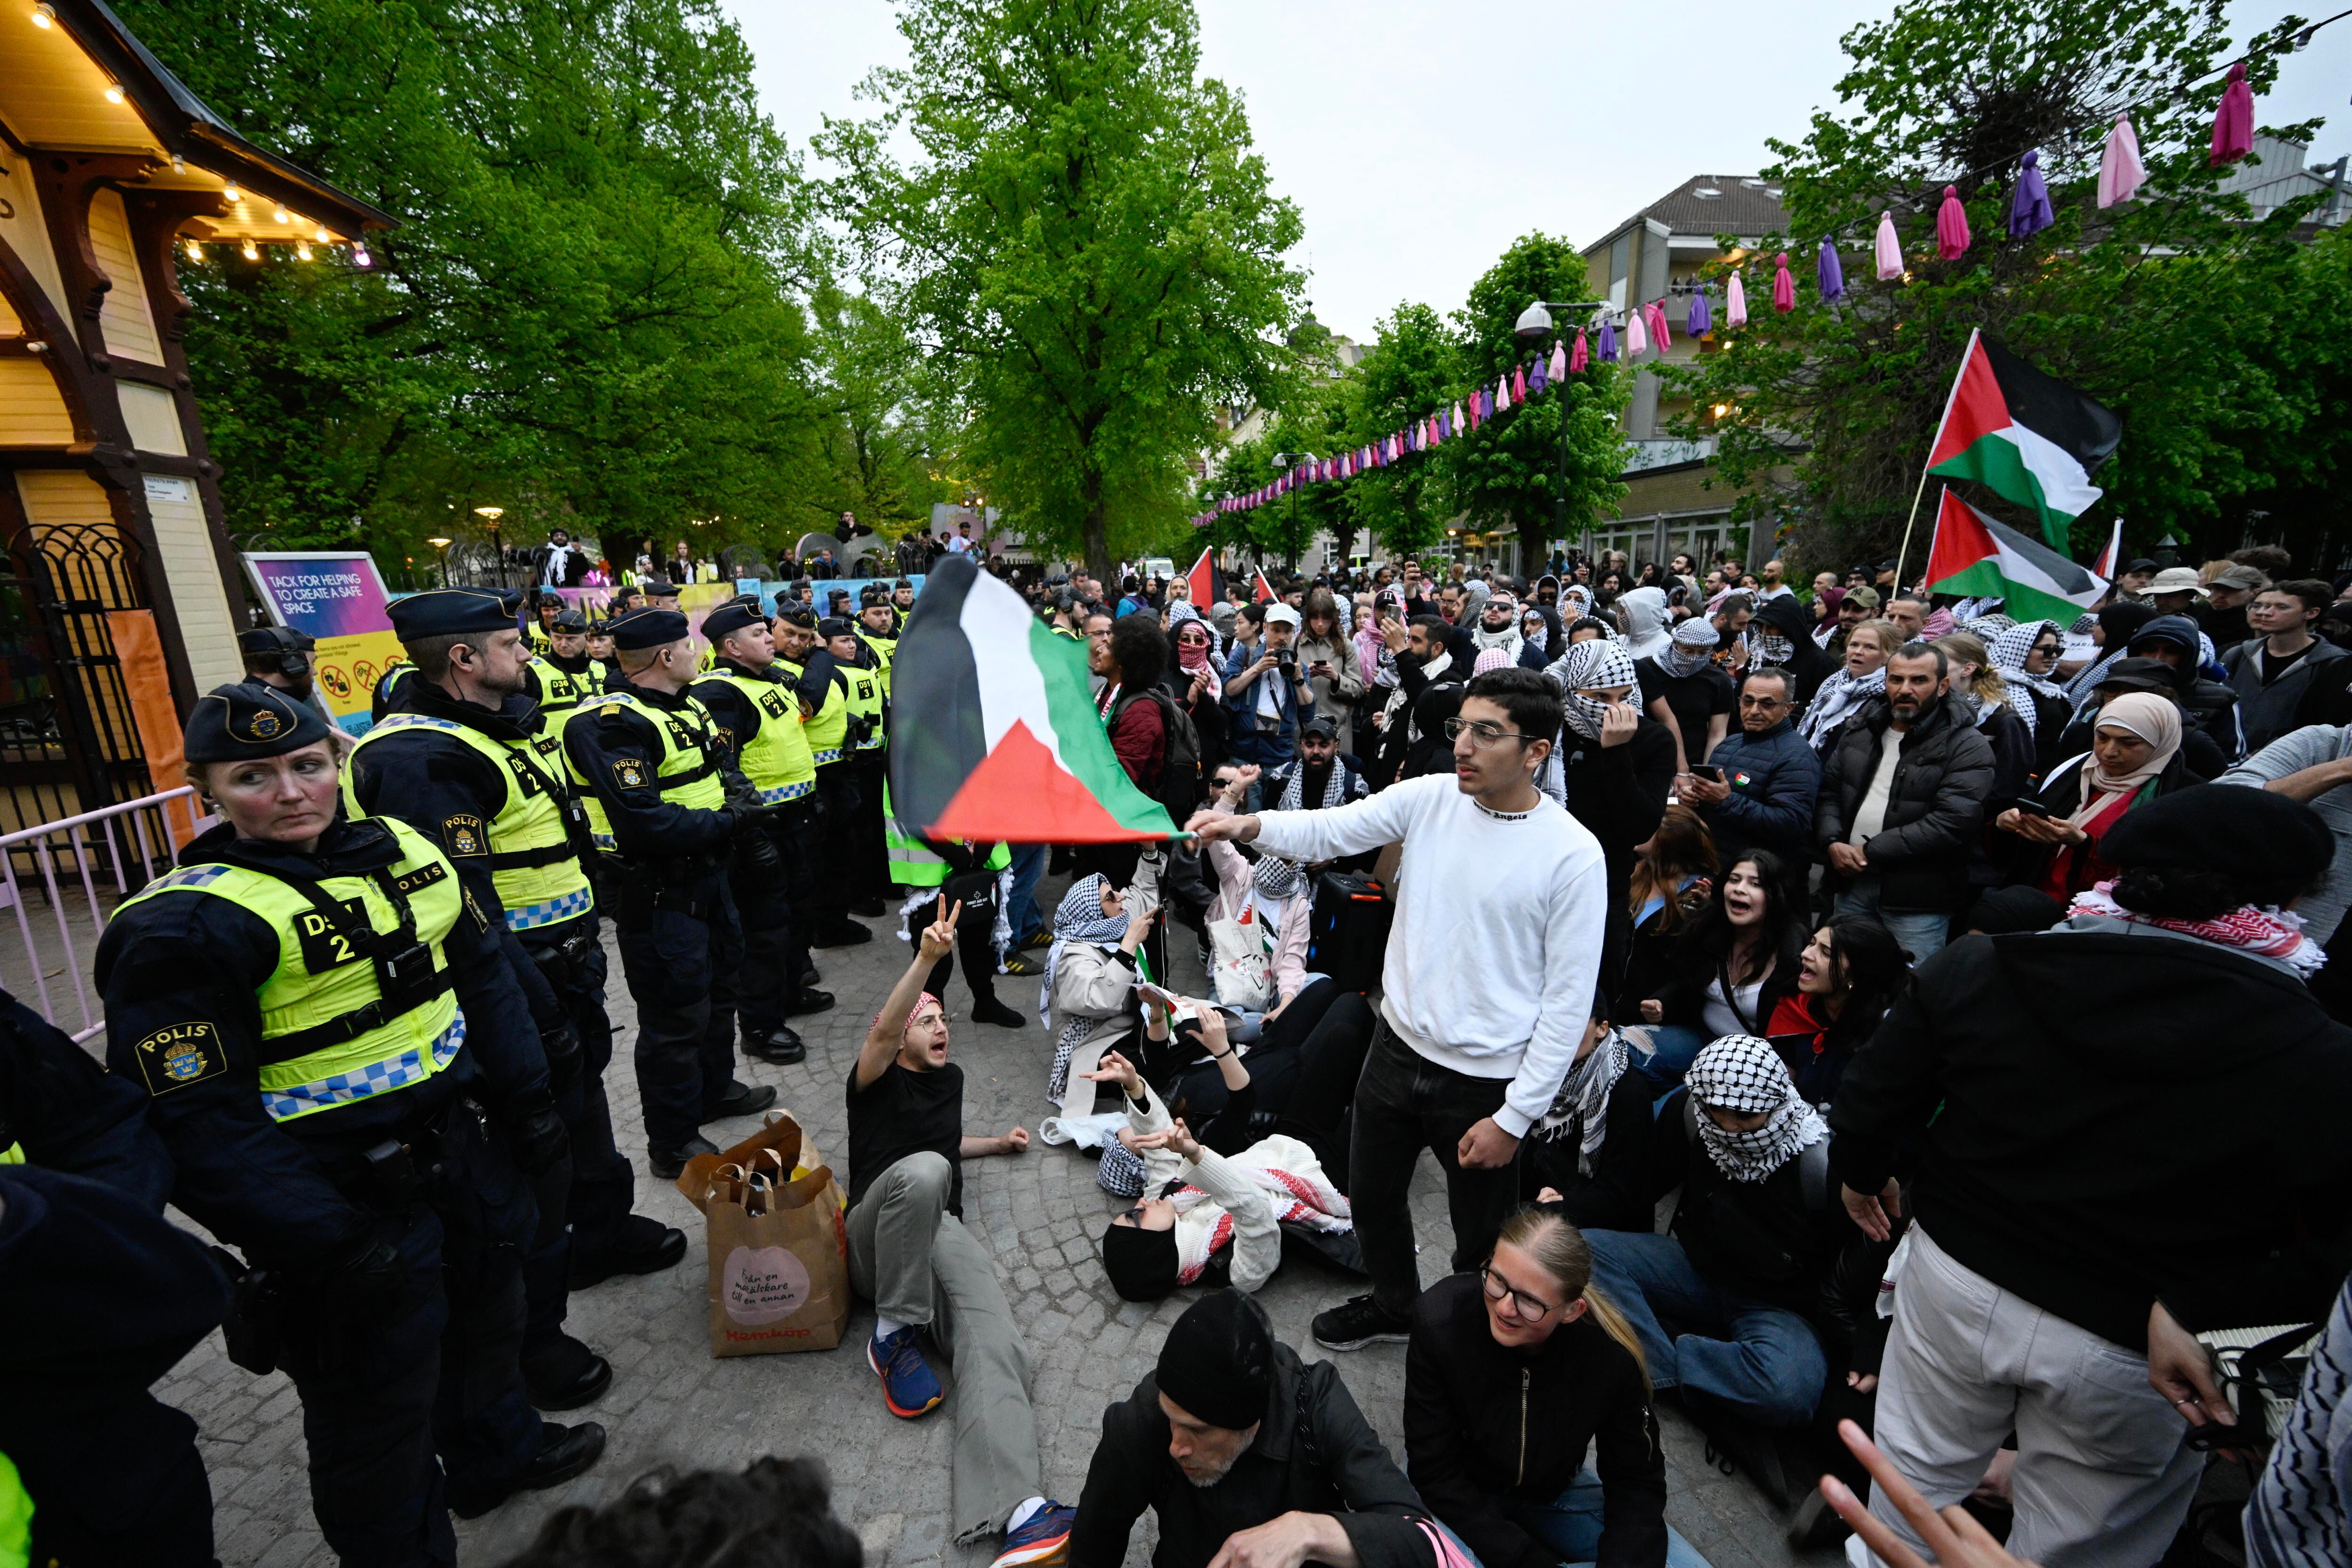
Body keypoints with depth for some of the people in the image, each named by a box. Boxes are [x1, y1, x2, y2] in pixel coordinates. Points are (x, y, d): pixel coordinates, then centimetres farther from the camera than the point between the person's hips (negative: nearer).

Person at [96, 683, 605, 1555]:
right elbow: (198, 1125, -20)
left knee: (489, 1315, 27)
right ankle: (403, 1549, 40)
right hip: (347, 1201, -6)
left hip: (468, 1147, 7)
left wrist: (527, 1098, 8)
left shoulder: (400, 851, -1)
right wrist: (330, 1243, -21)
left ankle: (499, 1452, 55)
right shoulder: (184, 925, -19)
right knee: (380, 1393, 13)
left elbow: (482, 976, 9)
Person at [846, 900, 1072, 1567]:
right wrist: (927, 956, -34)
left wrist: (996, 1142, 44)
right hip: (876, 1232, -4)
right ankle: (893, 1333, -21)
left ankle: (1018, 1508, -50)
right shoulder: (879, 1079, 7)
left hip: (942, 1231, 4)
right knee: (922, 1170, -41)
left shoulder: (950, 1077, 26)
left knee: (991, 1332, -29)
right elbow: (882, 1028, -19)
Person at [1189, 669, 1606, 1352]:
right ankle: (1393, 1305, 54)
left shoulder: (1574, 855, -18)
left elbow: (1568, 1001, -15)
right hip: (1398, 1048, 5)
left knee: (1482, 1239, 18)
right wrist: (1249, 825, -33)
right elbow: (1329, 832, -11)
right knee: (1372, 1195, 25)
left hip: (1486, 1081, -4)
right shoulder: (1430, 797, -6)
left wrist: (1515, 1118, -14)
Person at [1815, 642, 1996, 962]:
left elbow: (1952, 822, -19)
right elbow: (1829, 790, 11)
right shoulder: (1860, 728, 9)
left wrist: (1870, 852, -18)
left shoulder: (1967, 747, -9)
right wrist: (1833, 842, -8)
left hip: (1918, 901, -5)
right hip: (1852, 884, 5)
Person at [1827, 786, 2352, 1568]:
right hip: (2123, 1357, -1)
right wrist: (2193, 1309, -11)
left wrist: (1859, 1174, 12)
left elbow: (1872, 1100, -6)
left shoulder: (1971, 971, -15)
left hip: (1956, 1279, 1)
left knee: (1917, 1484, 26)